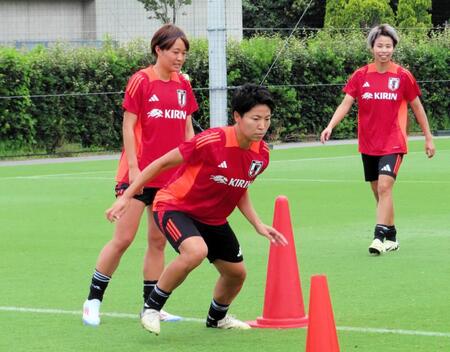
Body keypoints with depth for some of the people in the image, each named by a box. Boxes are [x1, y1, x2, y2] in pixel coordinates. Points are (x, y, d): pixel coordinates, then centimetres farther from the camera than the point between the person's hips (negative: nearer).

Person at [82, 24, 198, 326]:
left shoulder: (183, 85, 9)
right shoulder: (141, 81, -7)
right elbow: (128, 125, -7)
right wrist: (133, 167, -13)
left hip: (171, 175, 5)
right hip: (140, 173, -5)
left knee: (159, 241, 7)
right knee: (123, 238, -6)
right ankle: (93, 301, 5)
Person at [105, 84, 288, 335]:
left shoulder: (261, 154, -8)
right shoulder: (212, 141, -29)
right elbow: (162, 163, -18)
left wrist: (258, 225, 1)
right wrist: (126, 197, -18)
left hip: (213, 218, 8)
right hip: (175, 206, -7)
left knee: (236, 272, 12)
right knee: (196, 251, -35)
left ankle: (217, 318, 45)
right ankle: (152, 308, -15)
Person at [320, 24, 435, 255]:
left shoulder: (403, 76, -3)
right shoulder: (361, 76, 1)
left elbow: (417, 107, 6)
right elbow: (346, 104, -2)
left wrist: (428, 138, 10)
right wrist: (330, 126, -19)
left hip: (393, 143, -4)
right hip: (368, 144, 4)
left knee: (384, 186, -21)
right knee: (377, 191, 11)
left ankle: (380, 237, -24)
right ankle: (391, 237, 25)